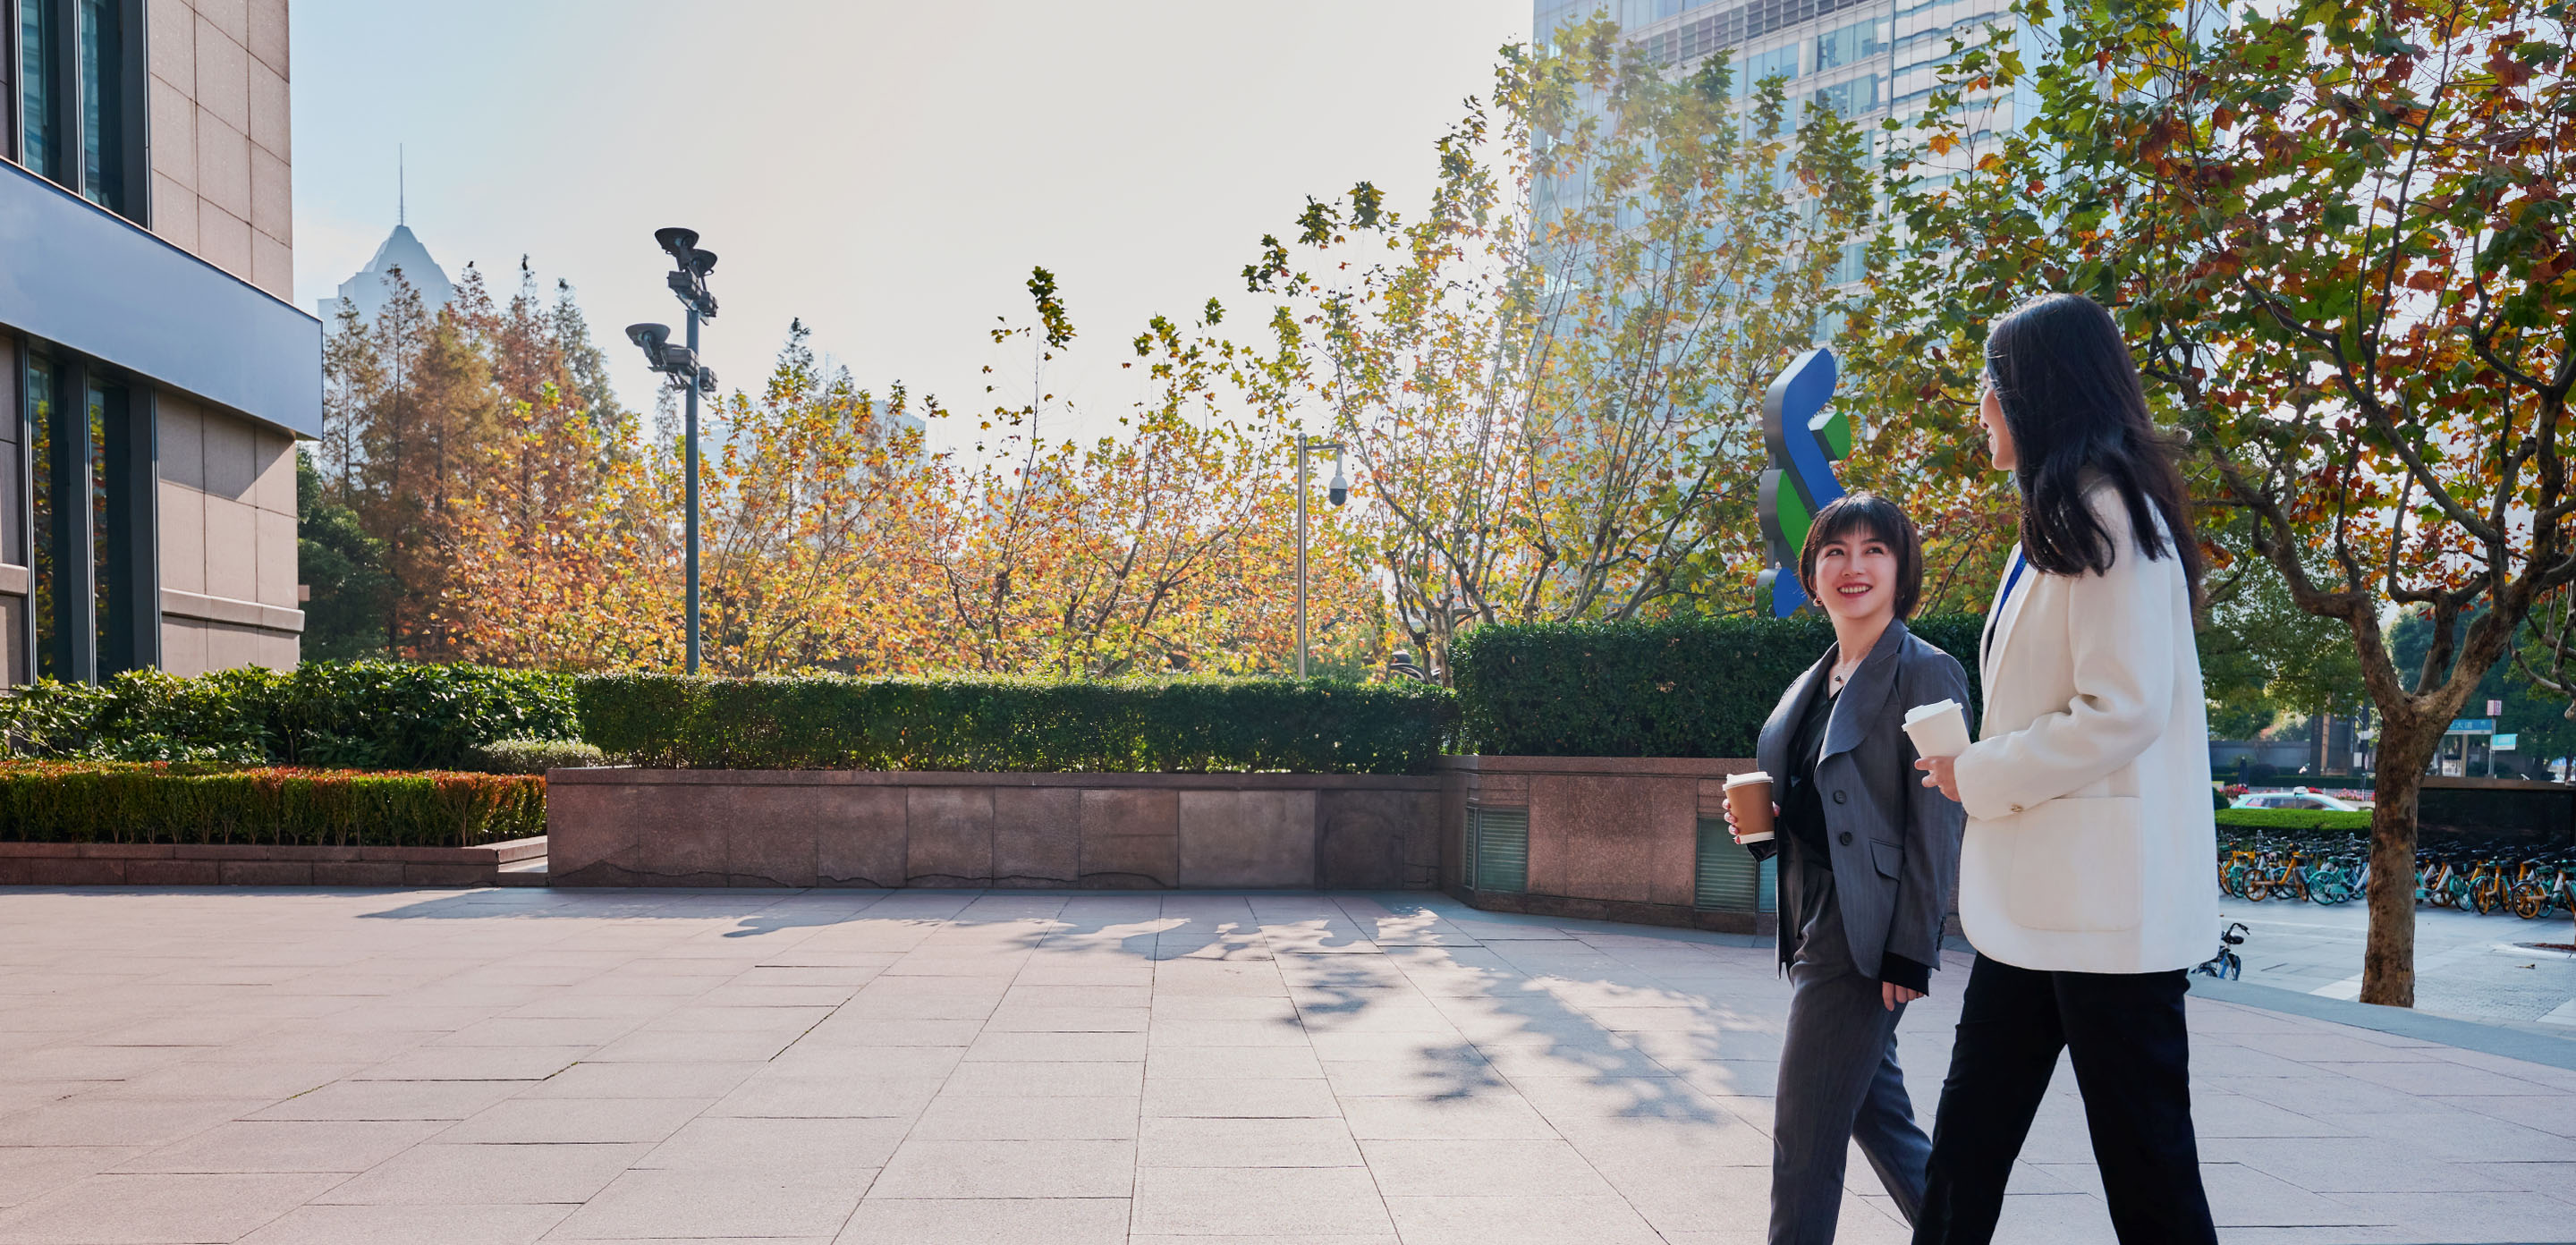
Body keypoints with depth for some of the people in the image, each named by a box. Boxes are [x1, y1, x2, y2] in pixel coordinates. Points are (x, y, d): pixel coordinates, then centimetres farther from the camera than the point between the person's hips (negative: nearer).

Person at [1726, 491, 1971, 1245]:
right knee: (1879, 1116, 17)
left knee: (1804, 1135, -3)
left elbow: (1937, 825, -13)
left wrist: (1909, 953, -17)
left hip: (1867, 938, -8)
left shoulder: (1926, 674, -9)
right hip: (1814, 924, 8)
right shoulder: (1815, 682, 14)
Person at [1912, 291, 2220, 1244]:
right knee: (1966, 1145, 13)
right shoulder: (2060, 525, 18)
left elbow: (2124, 711, -21)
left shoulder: (2106, 512, -13)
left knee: (2145, 1165, 3)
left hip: (2106, 904, -10)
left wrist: (1978, 774, -11)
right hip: (2036, 902, 10)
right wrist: (1976, 770, 9)